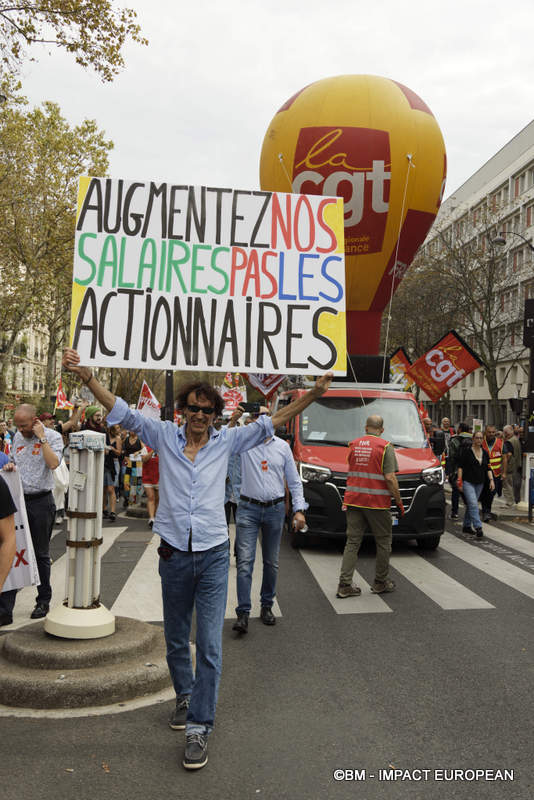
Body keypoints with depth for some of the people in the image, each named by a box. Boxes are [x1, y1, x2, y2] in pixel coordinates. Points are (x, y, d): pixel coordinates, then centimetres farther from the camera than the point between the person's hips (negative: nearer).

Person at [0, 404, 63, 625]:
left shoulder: (53, 436, -7)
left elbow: (53, 463, -23)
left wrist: (41, 437, -19)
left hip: (41, 502, -5)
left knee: (41, 555, 7)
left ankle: (44, 601, 23)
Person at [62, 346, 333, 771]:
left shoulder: (226, 441, 2)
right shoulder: (164, 436, 2)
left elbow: (270, 423, -1)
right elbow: (122, 411, -2)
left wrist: (312, 395, -11)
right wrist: (86, 375, -12)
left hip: (213, 555, -1)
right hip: (174, 555, 2)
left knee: (210, 645, -3)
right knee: (176, 638, 18)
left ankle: (199, 727, 7)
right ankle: (186, 696, 42)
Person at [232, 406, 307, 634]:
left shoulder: (282, 446, 7)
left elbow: (294, 481, 9)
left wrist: (299, 509, 2)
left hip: (275, 509, 2)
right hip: (248, 509, -2)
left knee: (271, 562, 10)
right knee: (245, 561, -8)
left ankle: (266, 606, 24)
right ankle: (243, 612, -6)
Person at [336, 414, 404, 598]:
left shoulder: (354, 444, 8)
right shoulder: (385, 447, -7)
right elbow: (389, 478, -13)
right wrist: (399, 502, -6)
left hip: (353, 500, 4)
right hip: (377, 502, -4)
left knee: (352, 541, 6)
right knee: (383, 542, 11)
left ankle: (345, 584, 2)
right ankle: (380, 583, 19)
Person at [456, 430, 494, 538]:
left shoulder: (485, 453, 10)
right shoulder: (466, 451, -6)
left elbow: (488, 468, 12)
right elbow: (460, 466, -6)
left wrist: (491, 480, 0)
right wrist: (459, 480, -12)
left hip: (479, 483, 5)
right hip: (468, 482, -5)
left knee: (470, 505, 13)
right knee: (473, 504, -15)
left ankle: (466, 526, 24)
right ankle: (478, 528, -18)